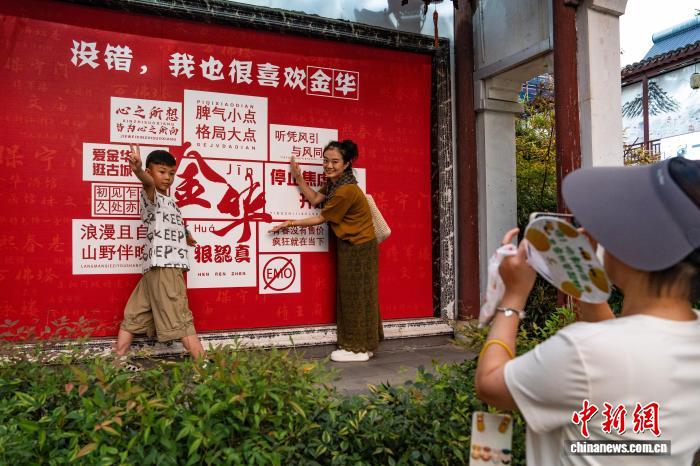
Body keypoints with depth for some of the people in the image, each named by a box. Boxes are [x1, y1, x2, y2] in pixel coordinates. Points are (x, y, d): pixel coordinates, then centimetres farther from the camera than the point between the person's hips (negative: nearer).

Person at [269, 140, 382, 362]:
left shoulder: (346, 191, -25)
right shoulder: (334, 182, 4)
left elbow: (321, 218, -17)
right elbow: (315, 200, 6)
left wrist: (290, 223, -8)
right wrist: (298, 178, -1)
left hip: (359, 248, -10)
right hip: (349, 245, 10)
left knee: (356, 296, -1)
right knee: (349, 295, 14)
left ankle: (359, 349, 12)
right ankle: (361, 344, 24)